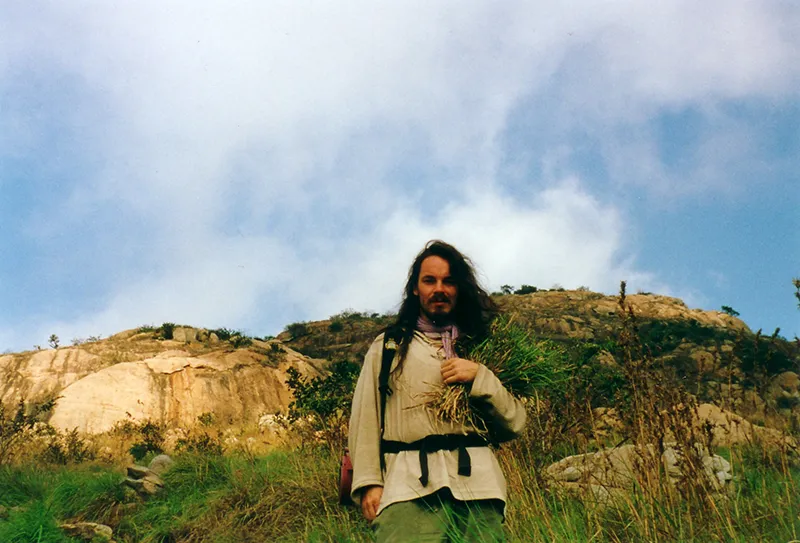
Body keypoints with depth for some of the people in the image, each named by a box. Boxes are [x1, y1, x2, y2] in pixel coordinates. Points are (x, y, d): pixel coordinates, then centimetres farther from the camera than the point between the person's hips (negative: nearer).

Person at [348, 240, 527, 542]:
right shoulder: (388, 346, 19)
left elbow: (514, 424, 14)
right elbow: (365, 417, 9)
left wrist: (479, 377, 0)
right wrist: (369, 482, -3)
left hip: (477, 484, 2)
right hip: (410, 484, -2)